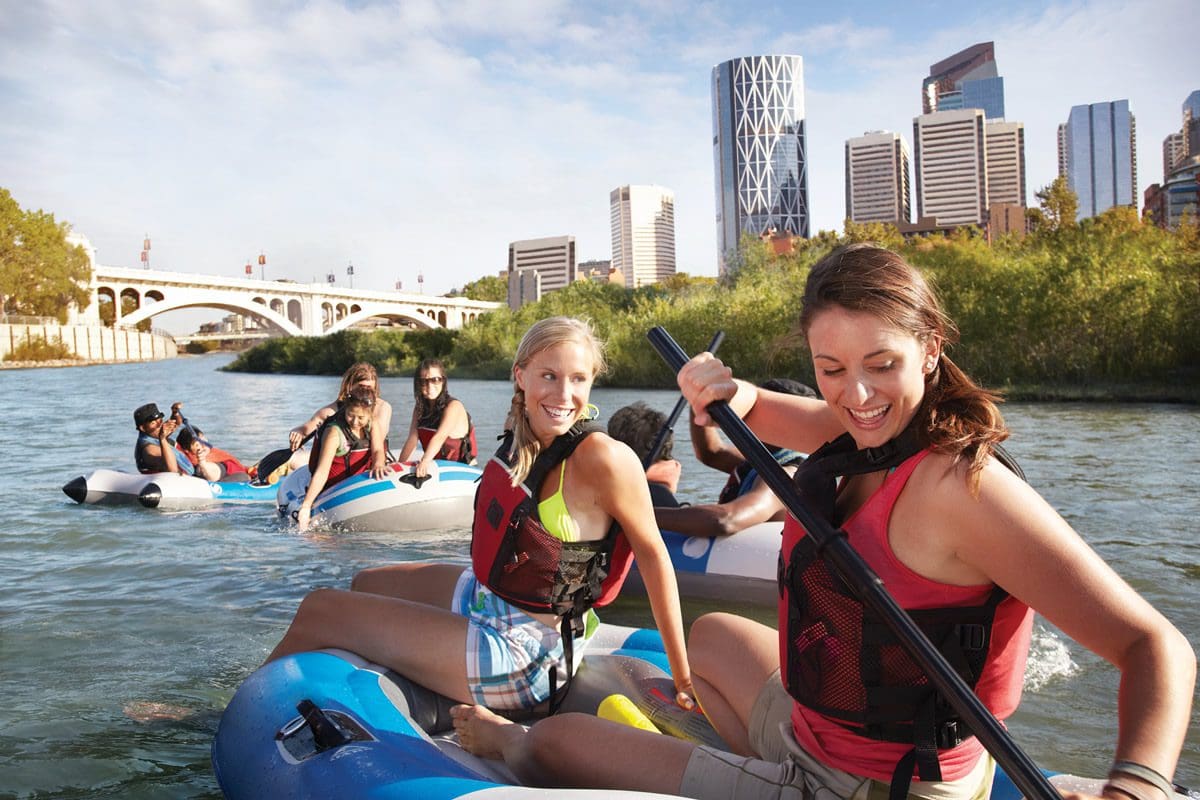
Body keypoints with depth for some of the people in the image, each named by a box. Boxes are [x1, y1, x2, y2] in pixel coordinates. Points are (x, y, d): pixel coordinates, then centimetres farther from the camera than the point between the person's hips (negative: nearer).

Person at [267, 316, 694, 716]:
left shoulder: (601, 458, -26)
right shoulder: (521, 440, -5)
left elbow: (653, 554, -18)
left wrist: (684, 679, -13)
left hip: (522, 653, -7)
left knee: (318, 613, 1)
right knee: (366, 583, 28)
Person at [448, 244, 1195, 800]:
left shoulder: (958, 483, -28)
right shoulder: (868, 432, -3)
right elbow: (756, 410, 13)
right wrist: (722, 391, -11)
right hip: (823, 737, 8)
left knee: (558, 738, 9)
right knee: (711, 635, 37)